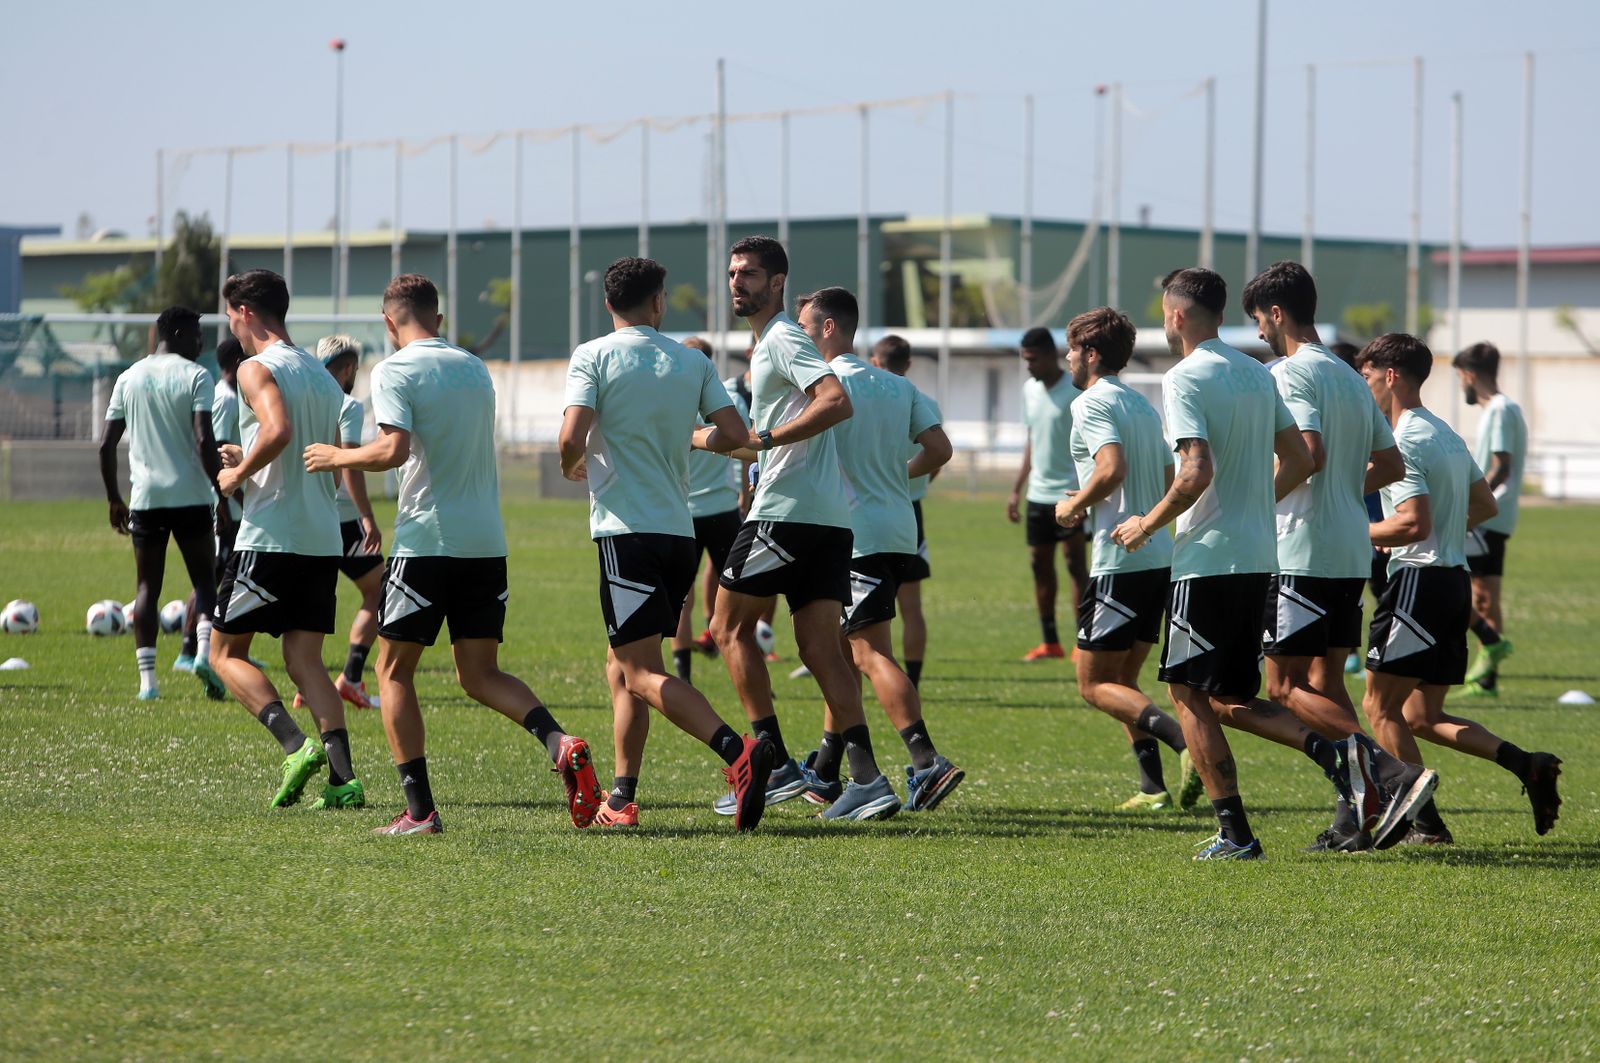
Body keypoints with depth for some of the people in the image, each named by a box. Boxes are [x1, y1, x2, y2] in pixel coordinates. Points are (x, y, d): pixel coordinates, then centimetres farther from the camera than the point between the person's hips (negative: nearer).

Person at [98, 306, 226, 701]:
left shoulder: (128, 379, 9)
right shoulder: (195, 375, -4)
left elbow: (106, 444, 9)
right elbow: (204, 441, -14)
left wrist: (114, 499, 18)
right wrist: (222, 493, -8)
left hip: (145, 497, 3)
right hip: (190, 495, -3)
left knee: (147, 587, 7)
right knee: (204, 579, 8)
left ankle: (147, 679, -1)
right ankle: (205, 649, -16)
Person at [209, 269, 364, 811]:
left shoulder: (257, 369, -8)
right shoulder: (320, 373, 18)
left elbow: (278, 429, -26)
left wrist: (238, 475, -11)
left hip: (270, 537, -7)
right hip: (323, 538, 7)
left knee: (226, 652, 3)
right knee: (304, 660, 6)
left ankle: (297, 745, -16)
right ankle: (343, 779, -9)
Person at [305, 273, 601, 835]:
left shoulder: (394, 371, -6)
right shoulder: (476, 368, 15)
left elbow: (393, 450, -19)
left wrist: (336, 457, -3)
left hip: (427, 540, -6)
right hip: (487, 541, 6)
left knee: (393, 669, 7)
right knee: (480, 674, 12)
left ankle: (420, 810, 0)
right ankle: (559, 742, -15)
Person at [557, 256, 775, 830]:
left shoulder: (594, 356, -4)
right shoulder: (692, 361, 9)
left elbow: (573, 437, -16)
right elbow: (736, 434, 3)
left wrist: (572, 468, 7)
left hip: (626, 530, -6)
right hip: (680, 530, 6)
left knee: (644, 673, -10)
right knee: (623, 665, 18)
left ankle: (737, 750, -31)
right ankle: (622, 798, 16)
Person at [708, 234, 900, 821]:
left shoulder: (783, 339, -9)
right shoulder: (769, 343, 22)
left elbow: (837, 401, -23)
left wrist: (764, 438, -21)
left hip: (787, 510, -9)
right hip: (829, 515, 9)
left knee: (731, 626, 2)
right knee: (821, 649, 3)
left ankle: (775, 764, -2)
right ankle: (867, 779, -6)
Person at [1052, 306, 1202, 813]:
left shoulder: (1091, 402, -10)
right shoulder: (1143, 405, 18)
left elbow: (1112, 468, -25)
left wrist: (1074, 506, -9)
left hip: (1120, 561, -9)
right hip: (1160, 557, 9)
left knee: (1095, 684, -3)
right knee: (1122, 680, 17)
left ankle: (1185, 743, -21)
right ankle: (1153, 787, 8)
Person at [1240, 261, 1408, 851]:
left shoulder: (1290, 372, -10)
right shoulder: (1350, 377, 17)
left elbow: (1308, 454, -23)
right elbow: (1391, 464, 20)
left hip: (1303, 551, -9)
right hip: (1352, 552, 9)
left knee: (1285, 687, -5)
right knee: (1326, 686, 11)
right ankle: (1354, 815, 5)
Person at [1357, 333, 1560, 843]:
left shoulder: (1404, 441, -14)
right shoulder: (1446, 435, 17)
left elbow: (1414, 524, -22)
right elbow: (1485, 506, 24)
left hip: (1419, 581, -9)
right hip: (1455, 579, 9)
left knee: (1380, 706, -2)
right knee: (1421, 716, 12)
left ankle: (1427, 822, -6)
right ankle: (1526, 765, -3)